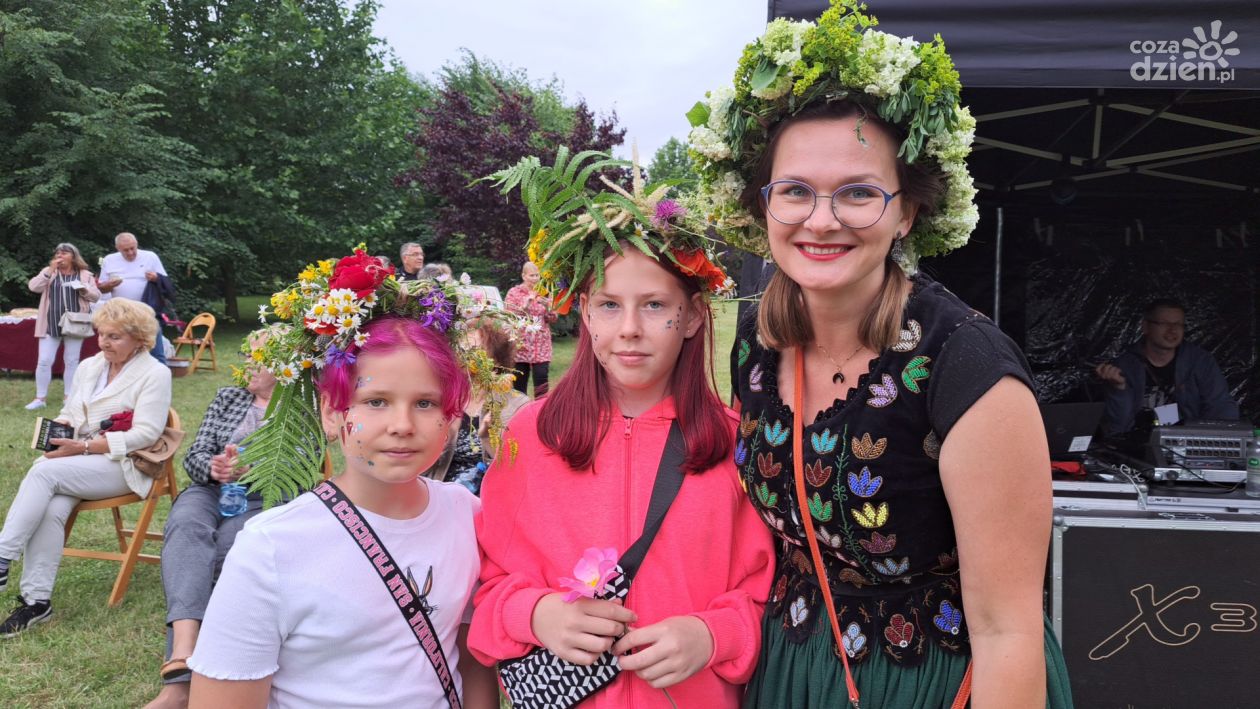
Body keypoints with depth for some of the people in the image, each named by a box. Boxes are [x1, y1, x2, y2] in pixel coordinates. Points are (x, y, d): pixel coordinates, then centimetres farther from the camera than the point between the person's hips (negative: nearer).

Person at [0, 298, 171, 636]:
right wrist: (56, 433, -3)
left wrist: (83, 446, -19)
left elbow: (144, 434, -14)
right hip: (77, 463, 5)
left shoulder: (154, 374, -5)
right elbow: (68, 413, 22)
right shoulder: (88, 367, 17)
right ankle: (37, 600, -22)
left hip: (122, 466, -5)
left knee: (44, 471, -29)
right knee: (52, 508, -26)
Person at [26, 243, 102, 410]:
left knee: (71, 361, 6)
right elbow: (33, 287, -5)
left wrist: (83, 288, -15)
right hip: (51, 324, 1)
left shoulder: (85, 275, 7)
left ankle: (70, 397, 14)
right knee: (44, 361, -1)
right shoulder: (48, 272, 10)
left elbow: (96, 296, 3)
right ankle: (40, 398, 6)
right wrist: (50, 271, -11)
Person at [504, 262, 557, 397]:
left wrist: (548, 306, -11)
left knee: (541, 378, -9)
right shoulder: (514, 292, 2)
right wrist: (525, 305, -18)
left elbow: (553, 318, 8)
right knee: (520, 381, 2)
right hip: (521, 344, -2)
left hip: (541, 345, 2)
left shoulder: (544, 293, 10)